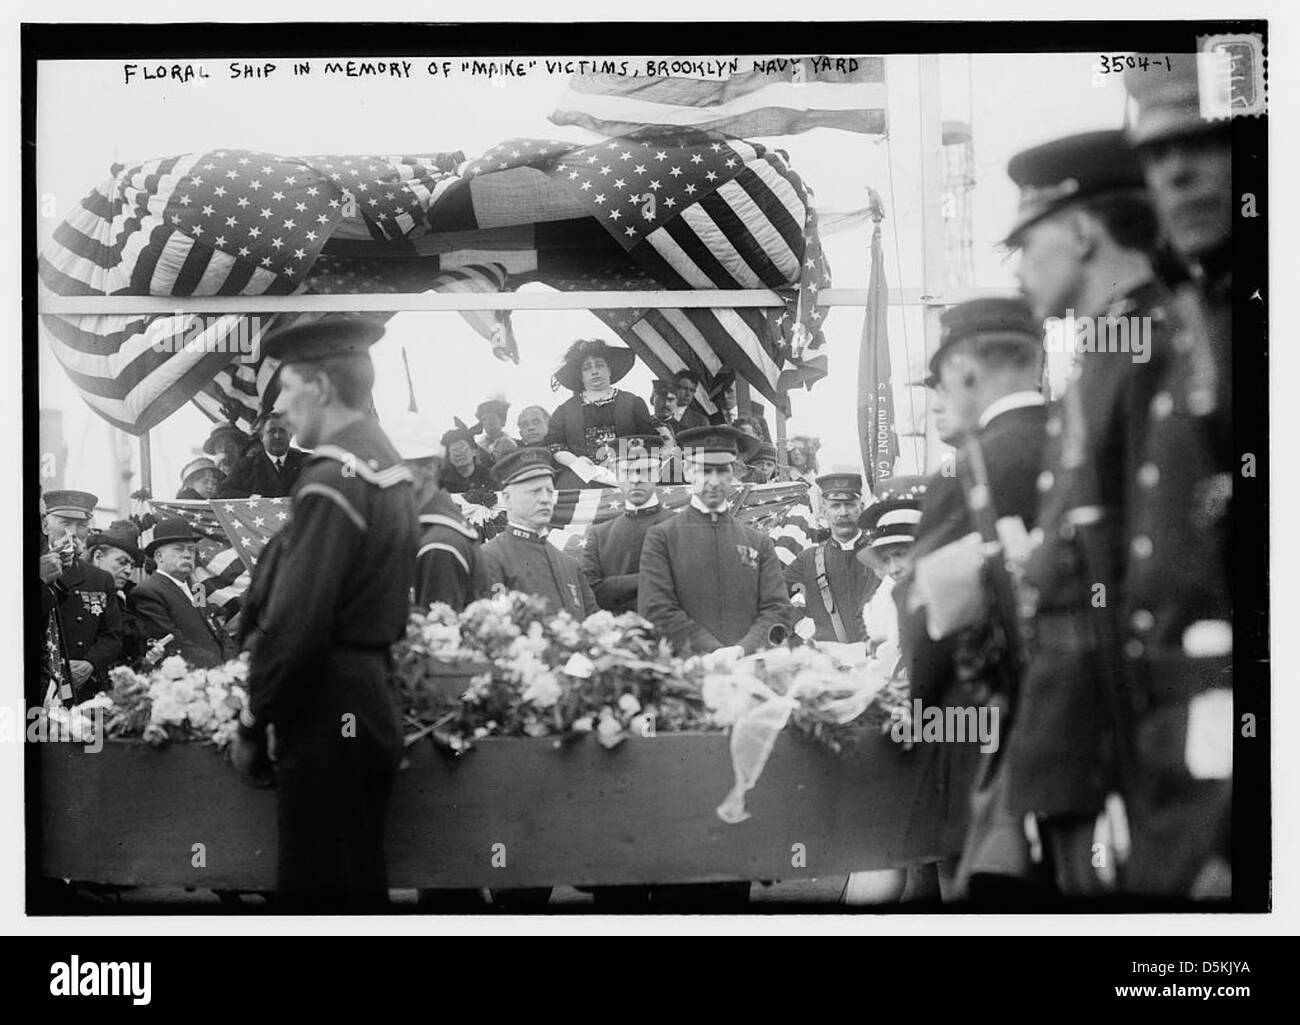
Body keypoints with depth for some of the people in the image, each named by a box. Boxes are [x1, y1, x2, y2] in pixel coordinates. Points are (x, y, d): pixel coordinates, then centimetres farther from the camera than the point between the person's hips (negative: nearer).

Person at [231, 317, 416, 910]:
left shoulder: (330, 482, -17)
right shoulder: (387, 466, 11)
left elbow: (294, 627, -20)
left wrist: (251, 725, -9)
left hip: (326, 721, -9)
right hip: (372, 701, 9)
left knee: (316, 893, -2)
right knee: (360, 884, 16)